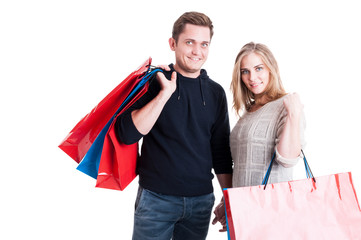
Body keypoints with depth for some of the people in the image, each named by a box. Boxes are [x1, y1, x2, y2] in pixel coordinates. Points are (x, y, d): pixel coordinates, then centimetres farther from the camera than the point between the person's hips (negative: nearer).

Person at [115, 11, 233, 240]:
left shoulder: (215, 92, 5)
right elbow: (127, 134, -16)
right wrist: (165, 93, -20)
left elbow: (221, 151, 9)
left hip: (201, 201, 3)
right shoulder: (153, 81, -4)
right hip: (156, 197, -3)